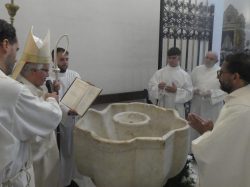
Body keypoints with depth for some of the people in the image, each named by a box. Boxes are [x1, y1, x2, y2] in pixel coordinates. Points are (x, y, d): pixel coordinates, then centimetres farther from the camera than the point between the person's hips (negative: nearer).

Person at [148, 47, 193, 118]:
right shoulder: (159, 72, 2)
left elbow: (189, 93, -3)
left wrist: (176, 90, -17)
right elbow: (151, 87, -2)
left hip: (177, 109, 0)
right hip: (162, 107, 1)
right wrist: (158, 87, -22)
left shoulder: (184, 75, 0)